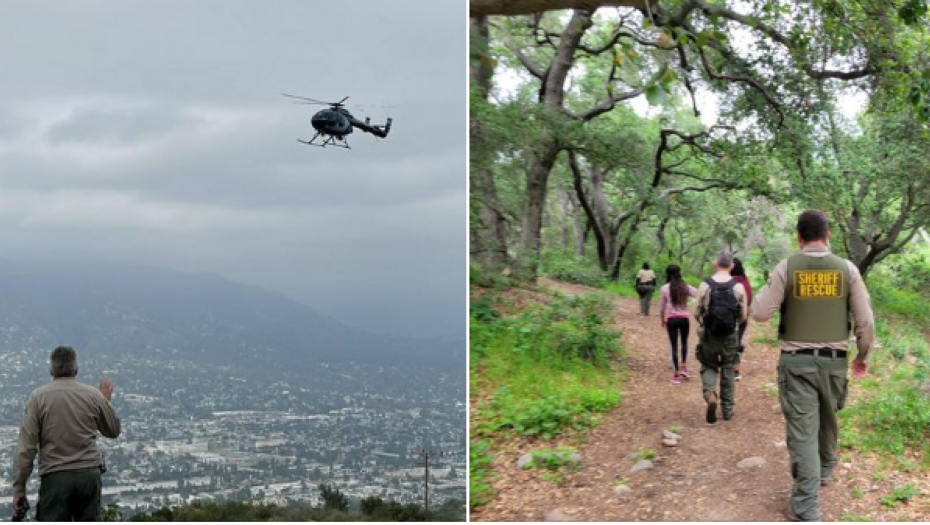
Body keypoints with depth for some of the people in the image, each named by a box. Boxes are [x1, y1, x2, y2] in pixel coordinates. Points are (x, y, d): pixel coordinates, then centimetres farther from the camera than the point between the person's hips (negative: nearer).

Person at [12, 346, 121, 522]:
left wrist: (19, 489, 0)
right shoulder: (93, 395, 3)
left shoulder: (38, 397, -2)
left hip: (55, 477, -2)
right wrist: (107, 400, 32)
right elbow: (113, 431, 18)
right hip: (89, 474, 2)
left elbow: (26, 448, -5)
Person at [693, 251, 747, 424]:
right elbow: (743, 316, 0)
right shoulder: (738, 287, -6)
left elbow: (697, 313, -2)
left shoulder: (705, 285, -8)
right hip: (729, 337, 1)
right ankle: (728, 409, 21)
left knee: (709, 367, 16)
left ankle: (710, 395, -12)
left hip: (708, 336, -1)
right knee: (728, 371, 16)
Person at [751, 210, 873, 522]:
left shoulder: (786, 268, -7)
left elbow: (760, 313, -7)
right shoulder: (847, 269, -2)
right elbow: (865, 321, -2)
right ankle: (825, 469, 49)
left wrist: (767, 289, 12)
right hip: (833, 361, 2)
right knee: (827, 418, 26)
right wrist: (862, 356, 14)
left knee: (802, 431, -3)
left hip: (796, 361, -2)